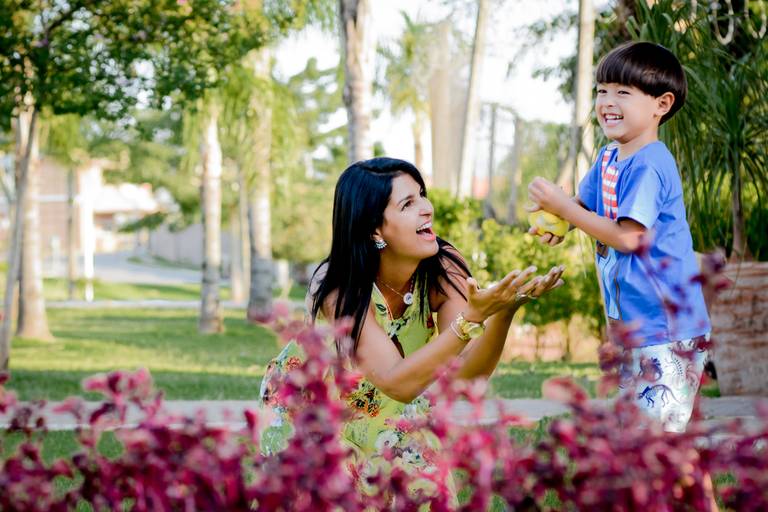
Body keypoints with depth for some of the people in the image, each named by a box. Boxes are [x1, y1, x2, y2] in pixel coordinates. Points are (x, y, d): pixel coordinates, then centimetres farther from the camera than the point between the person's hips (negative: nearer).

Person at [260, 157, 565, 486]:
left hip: (388, 411, 4)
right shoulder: (338, 288, -32)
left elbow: (467, 375, -30)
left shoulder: (444, 269, -21)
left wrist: (504, 312, -47)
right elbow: (398, 384, -41)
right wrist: (471, 319, -50)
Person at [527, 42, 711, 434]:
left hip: (666, 324, -10)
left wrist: (562, 206, -18)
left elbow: (627, 236, -24)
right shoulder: (609, 157, 9)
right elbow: (586, 203, 20)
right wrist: (556, 223, -3)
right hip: (632, 321, 10)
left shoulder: (649, 166, -20)